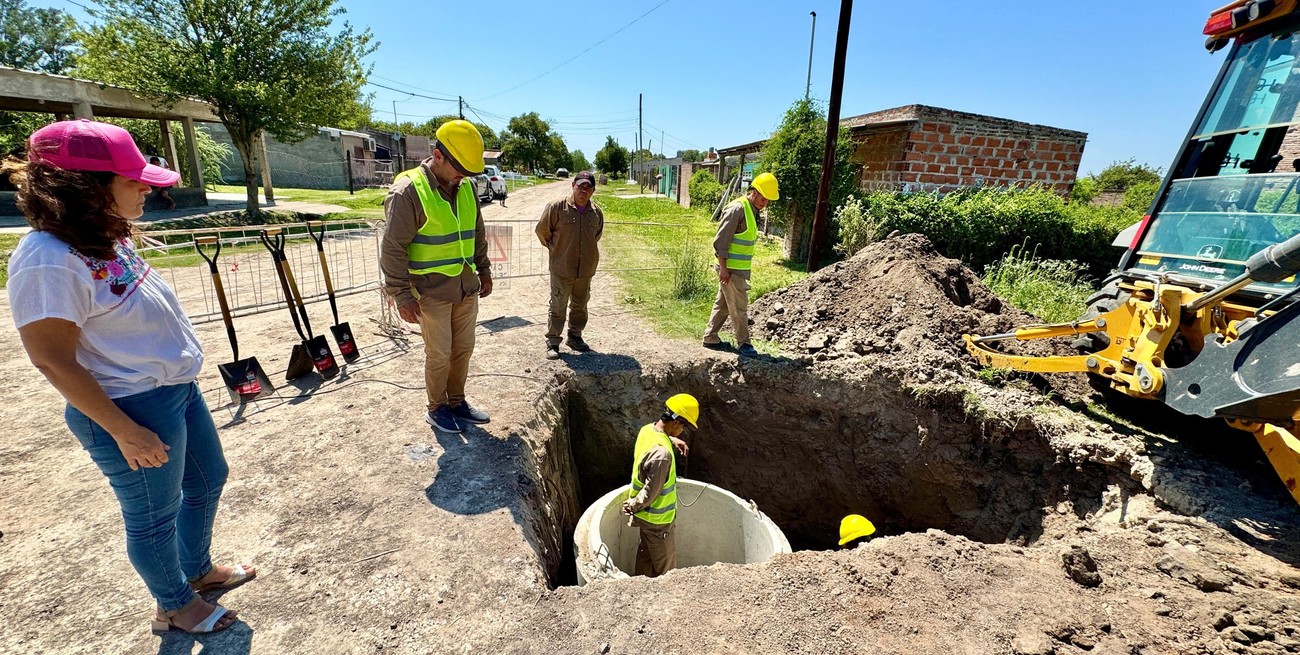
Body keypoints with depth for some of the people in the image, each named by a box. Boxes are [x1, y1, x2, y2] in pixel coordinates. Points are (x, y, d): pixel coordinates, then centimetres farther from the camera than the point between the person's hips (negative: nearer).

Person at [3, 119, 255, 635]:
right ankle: (175, 606, 37)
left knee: (208, 478, 24)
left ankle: (197, 569, 47)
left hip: (177, 389, 9)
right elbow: (53, 360, -22)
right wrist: (125, 431, -20)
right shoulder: (50, 261, -24)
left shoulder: (104, 239, 3)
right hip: (133, 410, -9)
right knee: (155, 515, 12)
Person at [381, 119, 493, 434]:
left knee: (464, 349, 14)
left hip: (466, 288, 6)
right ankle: (436, 409, 26)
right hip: (432, 292, -6)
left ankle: (457, 402, 32)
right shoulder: (408, 192, -15)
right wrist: (402, 296, -14)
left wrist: (484, 271, 17)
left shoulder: (466, 188, 6)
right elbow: (393, 249, -13)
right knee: (439, 355, 5)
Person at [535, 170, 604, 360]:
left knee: (580, 306, 16)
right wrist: (556, 249, 10)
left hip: (586, 270, 4)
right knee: (558, 307, 3)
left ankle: (575, 337, 33)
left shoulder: (597, 213, 2)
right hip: (561, 269, -4)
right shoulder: (557, 207, -9)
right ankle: (552, 342, 14)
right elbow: (542, 230, 2)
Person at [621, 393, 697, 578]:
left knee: (646, 555, 28)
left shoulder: (647, 429, -9)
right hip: (657, 520, -9)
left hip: (646, 514, 9)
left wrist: (672, 439, 3)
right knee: (666, 571, 11)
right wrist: (633, 507, -9)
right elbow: (650, 493, -27)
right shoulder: (662, 453, -36)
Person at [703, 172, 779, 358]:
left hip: (740, 268, 9)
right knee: (739, 307, -1)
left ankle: (710, 338, 24)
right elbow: (720, 241, -20)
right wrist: (723, 268, -21)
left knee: (722, 304, 15)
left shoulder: (752, 210, 13)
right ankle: (744, 343, 11)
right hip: (731, 269, -9)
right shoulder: (737, 209, -16)